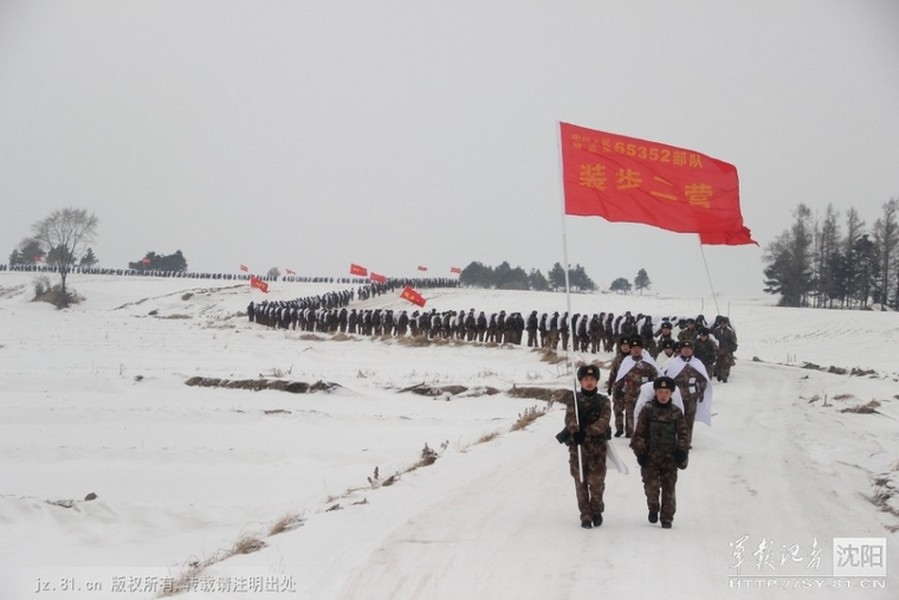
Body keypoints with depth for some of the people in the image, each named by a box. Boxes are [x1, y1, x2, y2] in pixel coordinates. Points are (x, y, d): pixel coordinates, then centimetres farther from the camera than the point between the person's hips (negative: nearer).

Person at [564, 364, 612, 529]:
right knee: (581, 482, 2)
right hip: (577, 445, 1)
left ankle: (597, 511, 19)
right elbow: (570, 418, -7)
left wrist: (587, 432, -22)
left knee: (597, 481, -3)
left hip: (597, 445, -1)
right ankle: (585, 515, 11)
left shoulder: (603, 401, 5)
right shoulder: (574, 400, 6)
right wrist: (575, 432, -28)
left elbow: (604, 421, -9)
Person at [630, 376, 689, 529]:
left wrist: (681, 451, -1)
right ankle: (653, 508, 20)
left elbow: (682, 434, 9)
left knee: (669, 488, 1)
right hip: (650, 456, -1)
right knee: (651, 485, -8)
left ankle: (667, 518, 10)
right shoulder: (647, 411, 0)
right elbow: (639, 433, 1)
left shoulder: (676, 413, 4)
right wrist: (640, 452, -4)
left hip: (670, 457, 1)